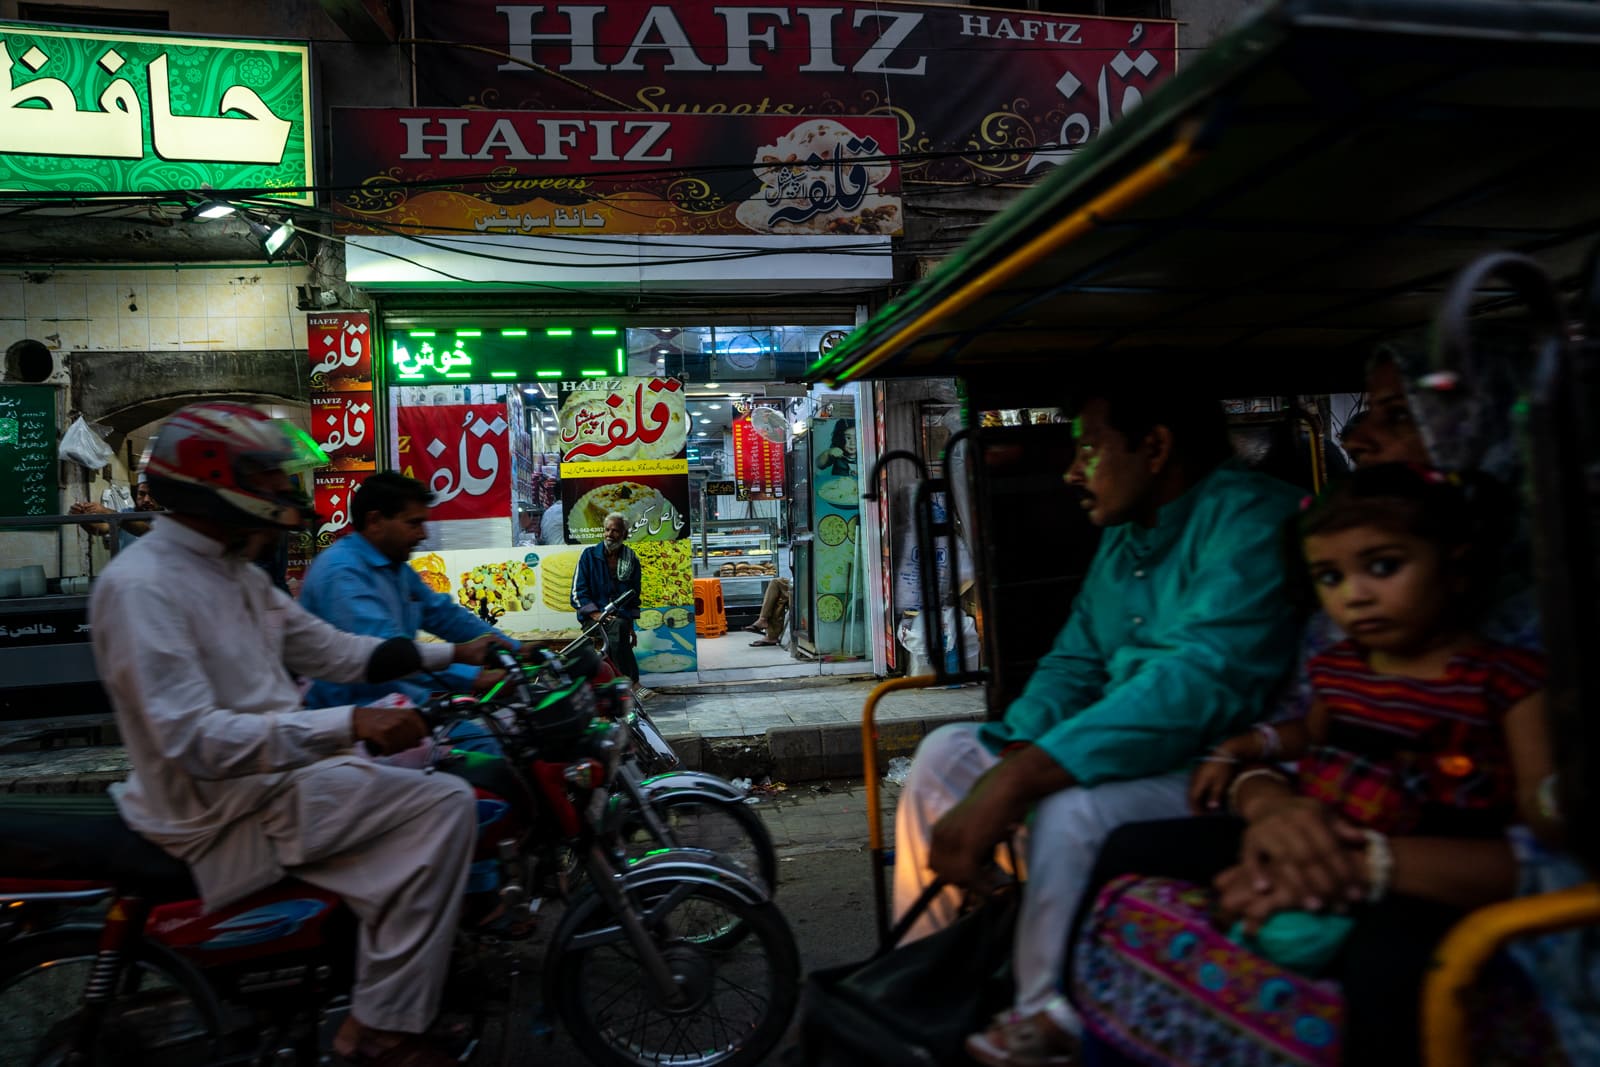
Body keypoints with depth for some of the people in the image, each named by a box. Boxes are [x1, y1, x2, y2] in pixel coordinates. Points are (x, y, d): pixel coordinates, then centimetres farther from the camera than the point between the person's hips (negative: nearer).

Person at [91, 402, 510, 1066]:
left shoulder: (238, 575, 11)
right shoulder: (141, 585, -21)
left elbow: (333, 650, 13)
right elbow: (193, 739, -29)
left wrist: (453, 653, 9)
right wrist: (349, 724, -35)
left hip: (280, 766, 10)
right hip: (224, 812, -10)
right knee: (445, 804, -20)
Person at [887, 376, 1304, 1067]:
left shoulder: (1249, 518, -18)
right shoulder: (1122, 537, 11)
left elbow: (1201, 683, -31)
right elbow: (1073, 665, 11)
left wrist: (1016, 783, -34)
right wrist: (1006, 763, -11)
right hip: (1125, 749, 9)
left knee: (1073, 809, -34)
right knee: (946, 753, 3)